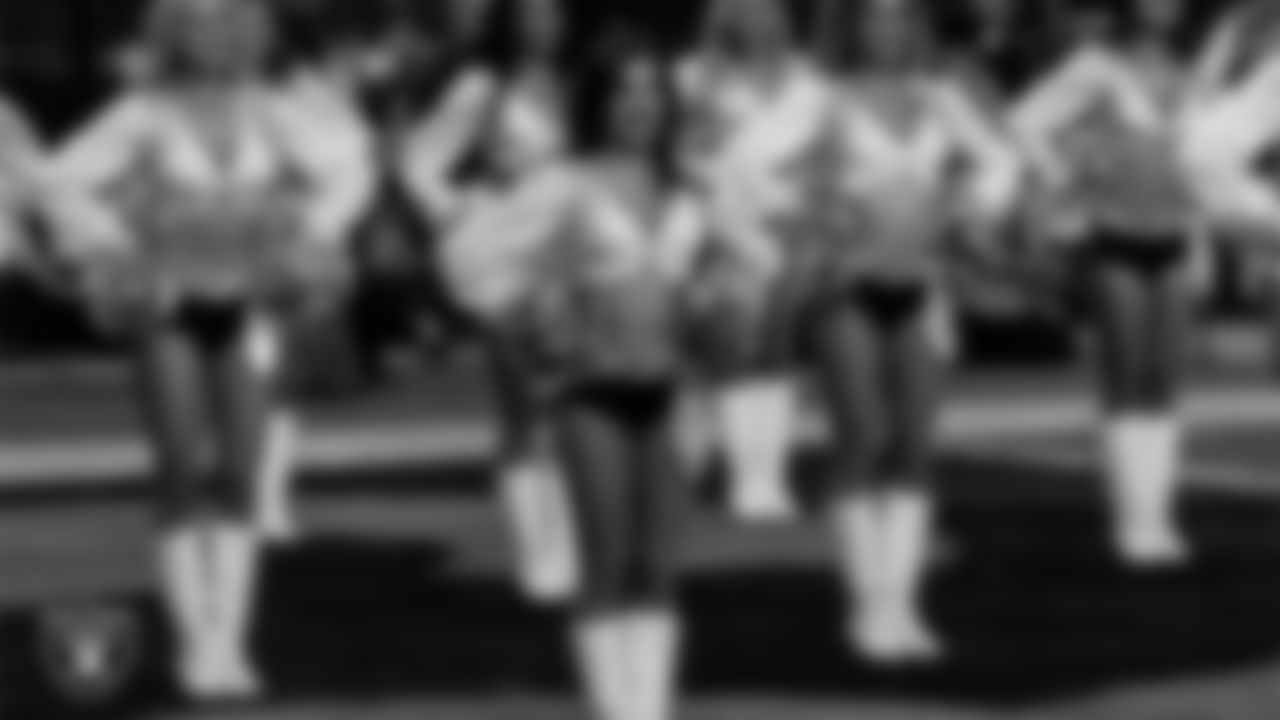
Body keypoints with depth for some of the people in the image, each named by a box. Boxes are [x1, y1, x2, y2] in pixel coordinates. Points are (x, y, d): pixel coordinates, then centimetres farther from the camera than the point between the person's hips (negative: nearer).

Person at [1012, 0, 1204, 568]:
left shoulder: (1176, 75, 12)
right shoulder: (1097, 66, -8)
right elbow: (1029, 122, -15)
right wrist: (1066, 193, -10)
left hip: (1169, 242, 6)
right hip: (1116, 244, -6)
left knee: (1163, 387, 3)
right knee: (1126, 386, -9)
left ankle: (1158, 520, 6)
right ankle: (1131, 521, -6)